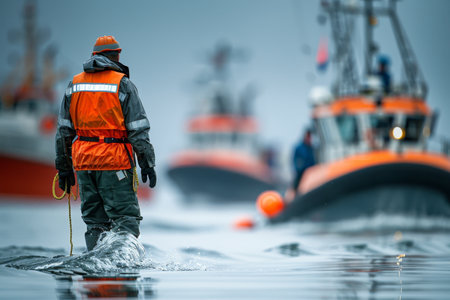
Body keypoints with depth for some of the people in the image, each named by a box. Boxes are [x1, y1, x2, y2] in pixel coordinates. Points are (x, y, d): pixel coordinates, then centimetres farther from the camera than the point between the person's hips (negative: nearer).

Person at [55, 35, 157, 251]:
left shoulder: (74, 84, 11)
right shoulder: (122, 84, -4)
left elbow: (64, 129, 13)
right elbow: (138, 128, -6)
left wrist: (64, 166, 17)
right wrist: (147, 163, -2)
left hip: (83, 161, 5)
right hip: (113, 161, -5)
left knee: (94, 219, 13)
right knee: (125, 216, -4)